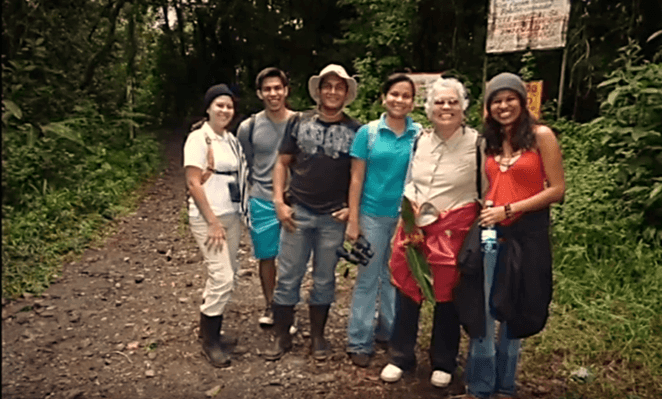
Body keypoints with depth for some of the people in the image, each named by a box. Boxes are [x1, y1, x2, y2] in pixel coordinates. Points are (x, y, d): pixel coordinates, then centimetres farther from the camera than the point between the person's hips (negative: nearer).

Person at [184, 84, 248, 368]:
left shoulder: (231, 140, 12)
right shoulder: (199, 138, -8)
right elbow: (194, 183, -13)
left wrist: (240, 212, 8)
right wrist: (213, 222, -15)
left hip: (232, 215, 7)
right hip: (208, 217, -7)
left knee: (225, 273, 9)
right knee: (222, 277, -10)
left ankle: (209, 324, 27)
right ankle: (210, 341, 6)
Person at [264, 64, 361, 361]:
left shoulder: (355, 131, 2)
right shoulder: (299, 123, 4)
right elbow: (282, 163, 6)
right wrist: (279, 201, -3)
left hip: (334, 217, 0)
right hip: (297, 213, 0)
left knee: (324, 280, 11)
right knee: (288, 277, 5)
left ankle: (317, 336, 27)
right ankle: (282, 337, 20)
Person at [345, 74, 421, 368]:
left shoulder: (420, 135, 1)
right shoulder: (368, 132, -1)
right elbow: (357, 178, -1)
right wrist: (353, 220, -5)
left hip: (406, 216, 1)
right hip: (373, 215, -1)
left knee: (396, 278, 13)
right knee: (367, 279, 4)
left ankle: (390, 332, 31)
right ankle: (359, 342, 15)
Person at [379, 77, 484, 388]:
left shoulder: (476, 142, -9)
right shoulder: (420, 140, 5)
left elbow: (486, 191, -3)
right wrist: (410, 203, -3)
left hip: (454, 228, -4)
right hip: (415, 225, 4)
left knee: (447, 297, 10)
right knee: (406, 291, 10)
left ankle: (443, 363, 30)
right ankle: (400, 357, 29)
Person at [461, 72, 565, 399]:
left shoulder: (541, 136, -5)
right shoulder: (490, 142, 9)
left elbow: (557, 189, -10)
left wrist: (509, 210, -15)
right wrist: (485, 210, -4)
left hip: (527, 233, -3)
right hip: (491, 232, 4)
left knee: (513, 311, 11)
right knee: (483, 310, 3)